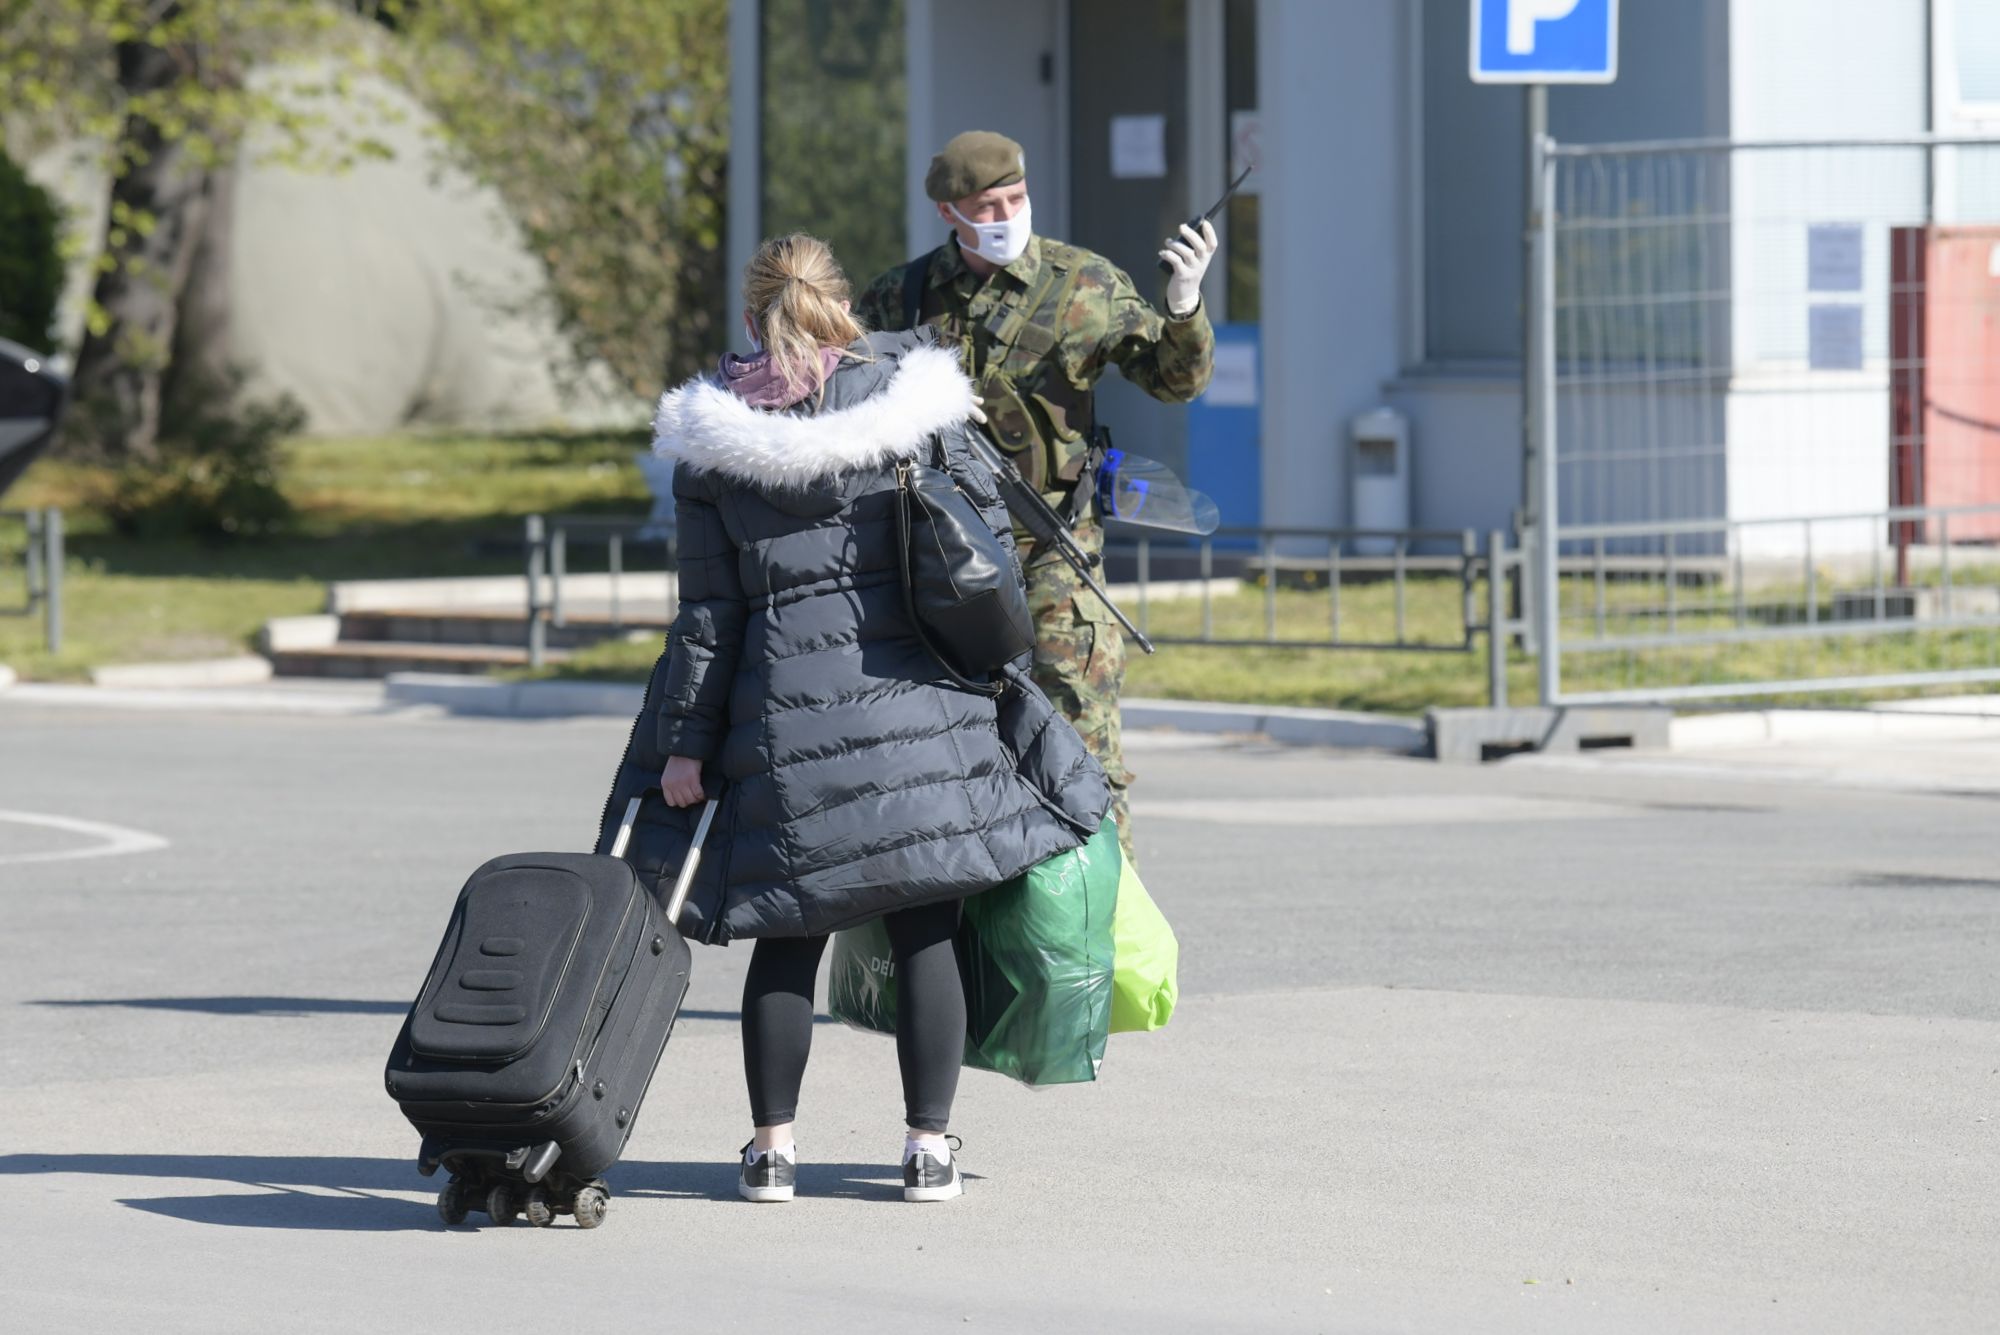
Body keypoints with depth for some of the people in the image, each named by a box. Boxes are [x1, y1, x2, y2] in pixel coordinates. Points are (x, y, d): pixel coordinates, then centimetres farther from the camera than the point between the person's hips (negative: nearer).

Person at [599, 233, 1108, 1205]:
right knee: (925, 930, 6)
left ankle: (773, 1147, 9)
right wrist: (997, 665, 15)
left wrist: (686, 743, 6)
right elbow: (986, 537, 4)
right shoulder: (907, 393, 2)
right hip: (919, 701, 0)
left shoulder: (714, 440, 1)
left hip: (786, 709, 0)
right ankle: (929, 1146, 6)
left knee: (789, 934, 8)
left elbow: (708, 610, 2)